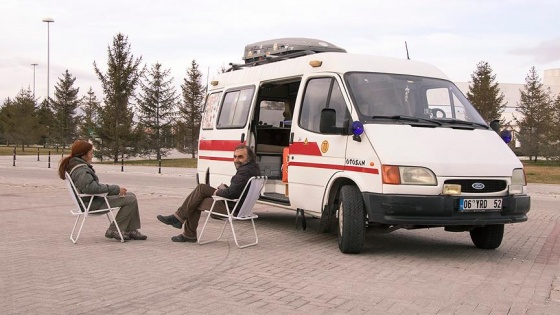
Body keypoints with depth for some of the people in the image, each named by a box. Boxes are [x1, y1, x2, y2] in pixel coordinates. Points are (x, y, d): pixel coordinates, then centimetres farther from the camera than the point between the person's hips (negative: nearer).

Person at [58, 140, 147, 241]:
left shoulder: (73, 165, 11)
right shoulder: (81, 171, -22)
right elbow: (92, 188, -34)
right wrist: (116, 189, -25)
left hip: (92, 199, 11)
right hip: (93, 203, -11)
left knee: (130, 195, 12)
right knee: (131, 200, -16)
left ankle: (131, 231, 9)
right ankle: (113, 230, -5)